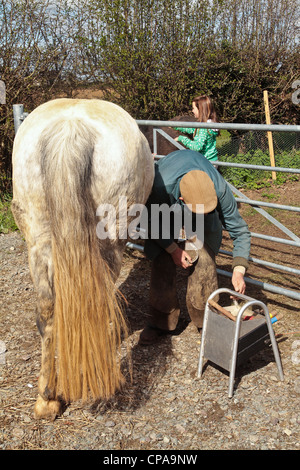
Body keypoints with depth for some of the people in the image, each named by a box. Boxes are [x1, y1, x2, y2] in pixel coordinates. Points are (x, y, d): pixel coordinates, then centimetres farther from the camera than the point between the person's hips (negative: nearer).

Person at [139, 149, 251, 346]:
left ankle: (205, 319, 8)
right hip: (165, 209, 0)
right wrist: (173, 249, -22)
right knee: (162, 263, -7)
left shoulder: (220, 189, -39)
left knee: (204, 261, -13)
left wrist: (239, 270, -34)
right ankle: (161, 322, 13)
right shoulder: (161, 187, -43)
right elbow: (153, 223, -20)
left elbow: (239, 230, -26)